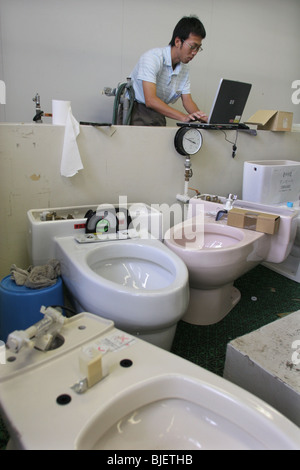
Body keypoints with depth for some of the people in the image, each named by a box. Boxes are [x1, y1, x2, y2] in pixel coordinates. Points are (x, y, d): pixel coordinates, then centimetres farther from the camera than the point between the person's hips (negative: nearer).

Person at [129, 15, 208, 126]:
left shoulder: (184, 68, 9)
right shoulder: (152, 58, -17)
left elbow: (187, 100, 8)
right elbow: (150, 100, -28)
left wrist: (203, 118, -14)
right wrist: (184, 117, -36)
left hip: (158, 117, 7)